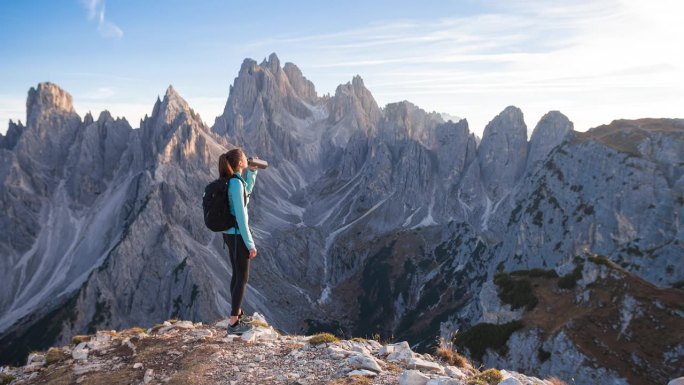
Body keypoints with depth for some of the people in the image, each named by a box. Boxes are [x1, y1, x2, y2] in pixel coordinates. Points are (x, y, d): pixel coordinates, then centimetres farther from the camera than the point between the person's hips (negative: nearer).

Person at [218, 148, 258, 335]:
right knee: (243, 278, 2)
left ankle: (237, 313, 35)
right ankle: (233, 323, 9)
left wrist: (252, 171, 15)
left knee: (237, 274, 21)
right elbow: (241, 217, -25)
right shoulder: (236, 183, -23)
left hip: (230, 234, 9)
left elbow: (246, 193, 26)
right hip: (238, 236, -9)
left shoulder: (228, 181, 6)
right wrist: (251, 244, -19)